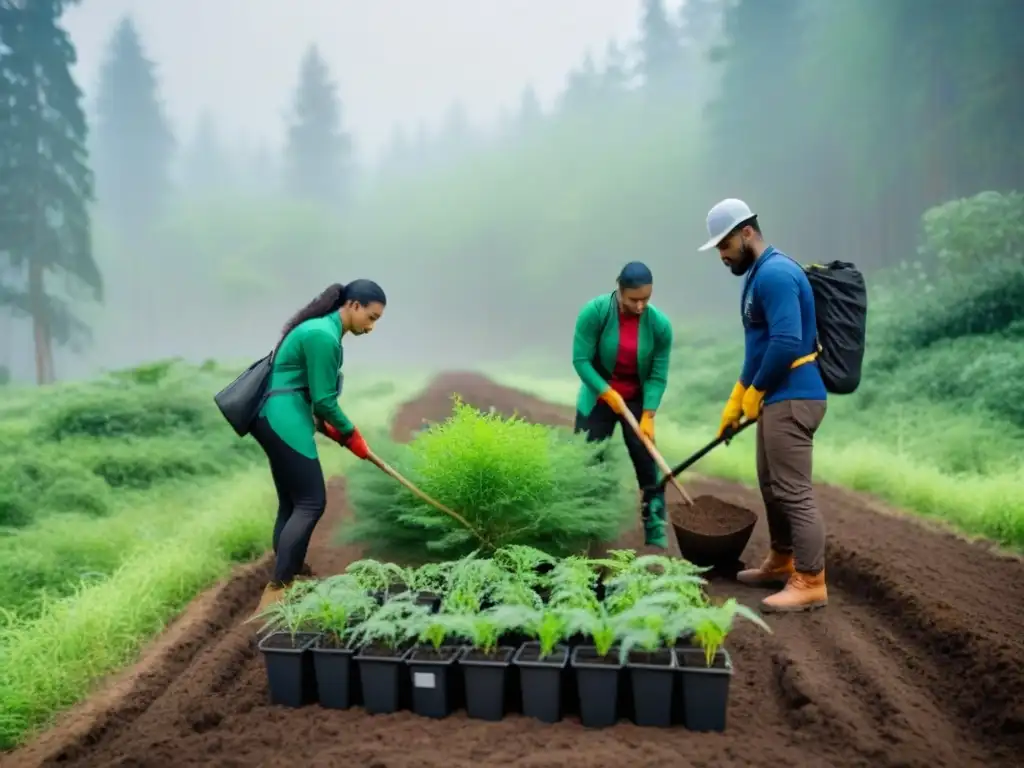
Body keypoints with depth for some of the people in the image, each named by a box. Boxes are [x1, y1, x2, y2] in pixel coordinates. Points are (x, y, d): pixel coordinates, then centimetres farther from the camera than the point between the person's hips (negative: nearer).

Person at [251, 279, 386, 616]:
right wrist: (351, 434, -2)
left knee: (292, 503, 14)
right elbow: (324, 400, -15)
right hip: (285, 423, -10)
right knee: (311, 503, -9)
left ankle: (290, 573, 23)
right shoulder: (324, 336, -17)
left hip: (277, 420, 10)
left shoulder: (321, 329, 16)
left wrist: (326, 427, 13)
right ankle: (275, 591, -9)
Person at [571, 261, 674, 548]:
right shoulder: (594, 312, -21)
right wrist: (608, 393, -25)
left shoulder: (659, 324, -17)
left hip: (638, 400, 1)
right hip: (598, 398, -1)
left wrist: (648, 416, -19)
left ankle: (656, 534, 8)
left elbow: (658, 376, -12)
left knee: (648, 466, -2)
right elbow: (581, 359, -19)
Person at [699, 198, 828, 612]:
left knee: (794, 492, -5)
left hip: (791, 399, -11)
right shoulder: (760, 274, 16)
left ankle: (811, 583, 4)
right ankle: (781, 562, 33)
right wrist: (735, 400, 21)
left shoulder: (774, 273, -17)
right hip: (776, 397, 11)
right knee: (772, 485, 19)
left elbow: (786, 343, -27)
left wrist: (755, 392, -12)